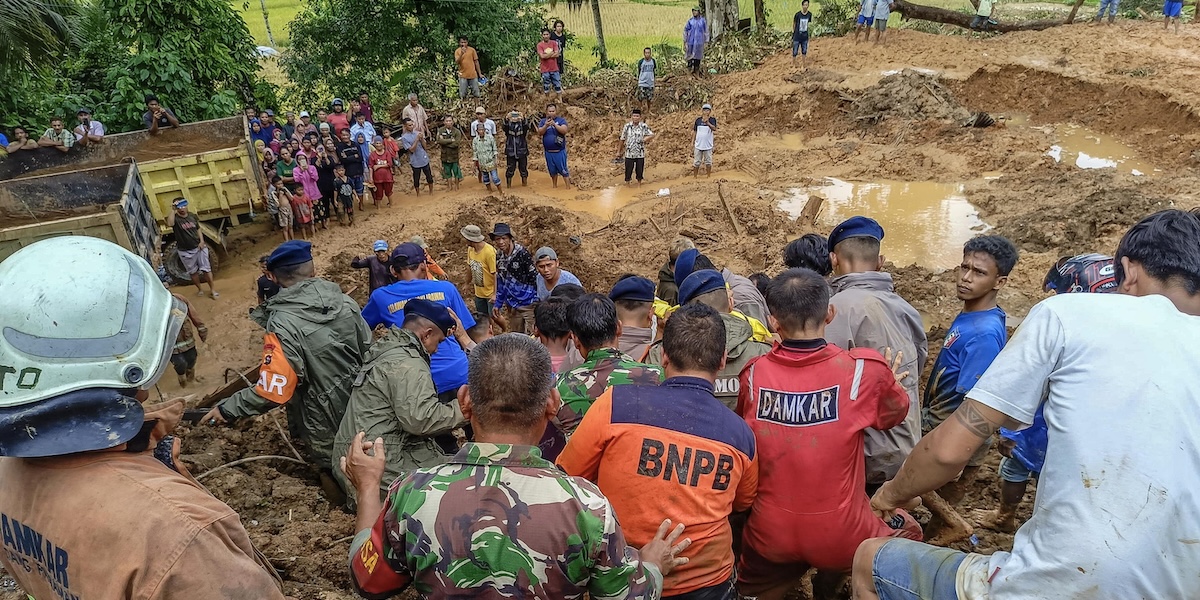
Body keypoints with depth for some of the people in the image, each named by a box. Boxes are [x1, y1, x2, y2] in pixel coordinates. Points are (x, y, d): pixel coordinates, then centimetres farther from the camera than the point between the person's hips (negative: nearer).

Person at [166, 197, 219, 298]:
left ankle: (212, 289, 14)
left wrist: (202, 241, -3)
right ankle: (200, 289, 30)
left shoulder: (192, 216, 1)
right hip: (185, 251, -2)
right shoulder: (175, 218, -13)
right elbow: (169, 224, -37)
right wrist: (173, 210, -35)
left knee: (206, 269, 3)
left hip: (199, 247, 2)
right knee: (193, 272, 12)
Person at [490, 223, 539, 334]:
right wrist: (498, 304, 16)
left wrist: (537, 303, -14)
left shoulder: (522, 254, -15)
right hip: (512, 306, 6)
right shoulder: (499, 257, 6)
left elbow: (535, 278, -13)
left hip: (528, 304, -6)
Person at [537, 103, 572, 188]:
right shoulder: (543, 121, 5)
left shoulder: (561, 120, -3)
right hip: (548, 152, 3)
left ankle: (568, 187, -1)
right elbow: (540, 133, -7)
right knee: (552, 171, 14)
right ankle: (555, 187, 28)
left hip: (560, 151, -3)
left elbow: (564, 130, -18)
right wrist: (546, 126, -25)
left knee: (563, 170, -5)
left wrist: (554, 124, -30)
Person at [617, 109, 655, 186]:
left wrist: (647, 138, -18)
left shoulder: (644, 126, -3)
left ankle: (639, 185, 28)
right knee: (628, 171, 5)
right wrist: (618, 151, 7)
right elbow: (622, 139, 3)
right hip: (629, 154, -1)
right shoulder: (627, 126, -4)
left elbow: (652, 135, 3)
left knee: (639, 171, 10)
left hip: (640, 154, 1)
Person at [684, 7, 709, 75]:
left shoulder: (703, 21, 1)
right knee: (690, 57, 1)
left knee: (697, 57, 3)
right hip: (690, 42, 0)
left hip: (699, 42, 0)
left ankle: (697, 72, 10)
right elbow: (685, 31, 8)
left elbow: (706, 32, 6)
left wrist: (706, 42, 4)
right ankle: (689, 71, 9)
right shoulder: (690, 21, 2)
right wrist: (685, 42, 5)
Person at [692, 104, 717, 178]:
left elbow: (714, 128, -25)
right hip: (698, 145, 2)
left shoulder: (712, 119, -6)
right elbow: (695, 131, 11)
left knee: (708, 162, 7)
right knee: (696, 162, 8)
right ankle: (695, 177, 17)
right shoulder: (698, 119, 2)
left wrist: (707, 123, -43)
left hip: (708, 145, -2)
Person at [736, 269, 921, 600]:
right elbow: (896, 413, 5)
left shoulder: (754, 374, -10)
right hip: (842, 536, -2)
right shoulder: (864, 369, -17)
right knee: (908, 529, 30)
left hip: (769, 535, 3)